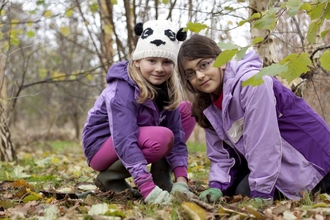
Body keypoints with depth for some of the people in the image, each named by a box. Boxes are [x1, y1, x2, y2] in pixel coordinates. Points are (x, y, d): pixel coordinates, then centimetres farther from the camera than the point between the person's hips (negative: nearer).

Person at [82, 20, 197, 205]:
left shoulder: (165, 88, -8)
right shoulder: (122, 91, -29)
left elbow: (177, 134, -11)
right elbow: (125, 142, -36)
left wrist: (181, 180, -21)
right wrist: (148, 189, -42)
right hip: (101, 146, -7)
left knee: (187, 110, -3)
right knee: (162, 137, -33)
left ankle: (161, 175, -4)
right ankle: (109, 178, -12)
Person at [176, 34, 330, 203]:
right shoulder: (208, 105, -1)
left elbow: (262, 141, -31)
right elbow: (220, 153, 1)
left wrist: (261, 193, -30)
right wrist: (217, 186, -16)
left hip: (307, 150, -8)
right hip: (272, 158, 8)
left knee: (245, 191, -19)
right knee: (233, 189, -2)